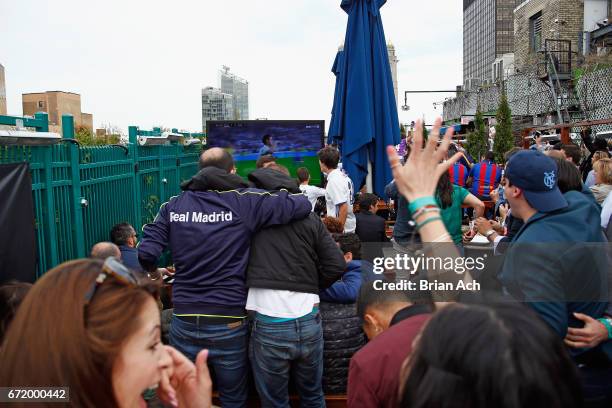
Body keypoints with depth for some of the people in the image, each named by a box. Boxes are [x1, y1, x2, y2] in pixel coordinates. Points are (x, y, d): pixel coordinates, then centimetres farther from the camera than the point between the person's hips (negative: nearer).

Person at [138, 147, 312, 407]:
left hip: (184, 322, 3)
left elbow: (146, 253, -5)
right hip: (228, 324, -2)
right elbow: (303, 205, -11)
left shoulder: (173, 205, 2)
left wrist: (156, 273, 18)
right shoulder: (244, 202, -8)